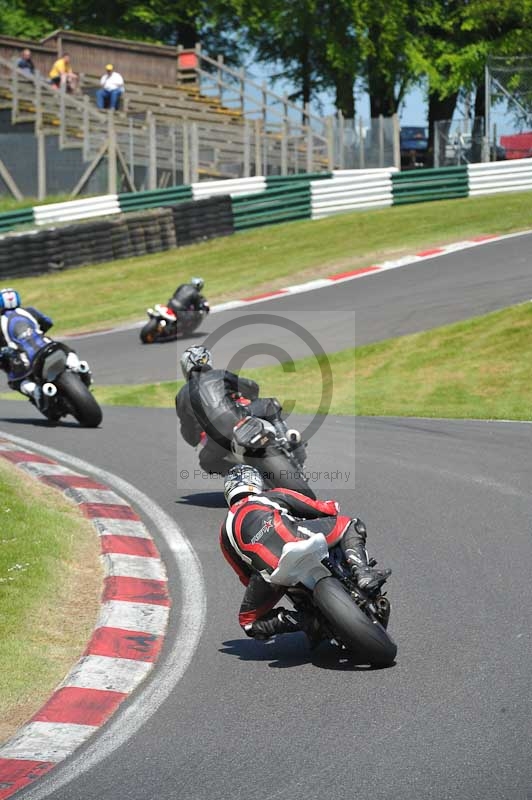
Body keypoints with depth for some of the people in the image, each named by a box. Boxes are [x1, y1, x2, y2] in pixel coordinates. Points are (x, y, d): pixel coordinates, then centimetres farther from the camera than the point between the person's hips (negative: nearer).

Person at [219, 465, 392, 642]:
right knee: (351, 525, 23)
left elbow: (246, 576, 37)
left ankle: (305, 621, 1)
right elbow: (328, 509, 27)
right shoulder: (272, 496, 31)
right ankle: (362, 573, -4)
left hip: (269, 572, 1)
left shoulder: (225, 532, 35)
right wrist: (332, 507, 50)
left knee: (249, 622, 23)